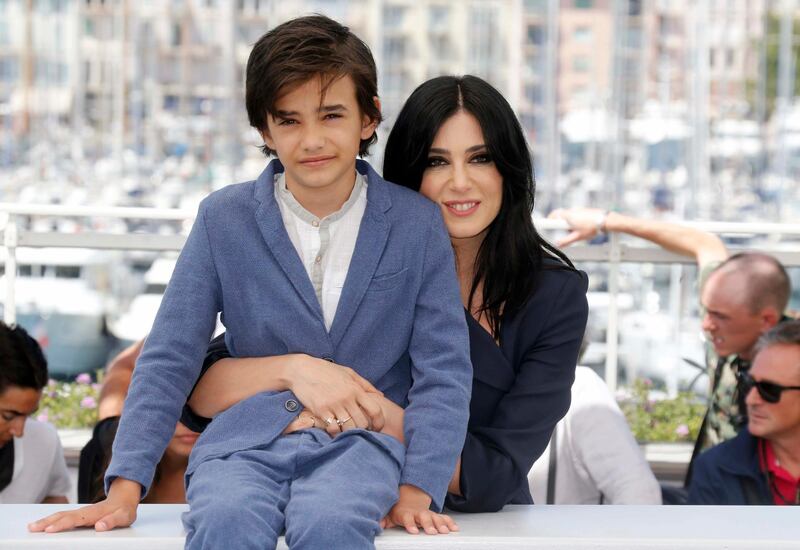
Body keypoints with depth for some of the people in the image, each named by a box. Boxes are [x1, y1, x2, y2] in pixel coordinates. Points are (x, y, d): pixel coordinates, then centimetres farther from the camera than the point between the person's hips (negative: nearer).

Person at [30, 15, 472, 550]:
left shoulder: (417, 223, 5)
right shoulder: (224, 219, 7)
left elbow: (444, 371, 3)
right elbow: (169, 359, 6)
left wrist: (417, 491, -12)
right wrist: (125, 489, -5)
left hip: (364, 441, -1)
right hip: (248, 439, 1)